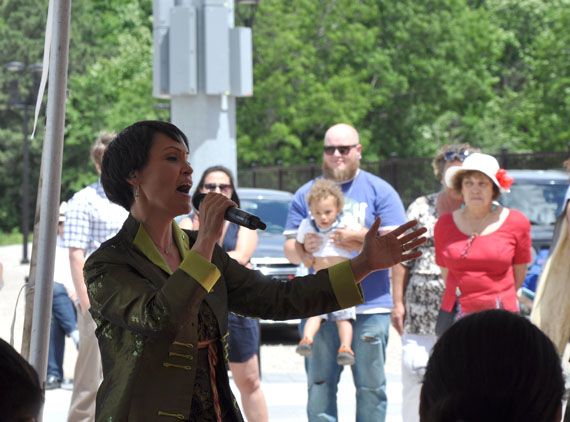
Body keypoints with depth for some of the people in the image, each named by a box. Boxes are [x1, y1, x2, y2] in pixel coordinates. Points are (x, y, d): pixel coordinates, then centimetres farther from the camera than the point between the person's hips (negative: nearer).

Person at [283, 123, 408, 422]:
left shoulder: (379, 191, 6)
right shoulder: (305, 194, 13)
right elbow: (289, 249, 11)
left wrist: (358, 242, -16)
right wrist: (303, 248, -12)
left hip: (370, 307, -2)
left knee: (370, 386, 0)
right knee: (319, 386, 2)